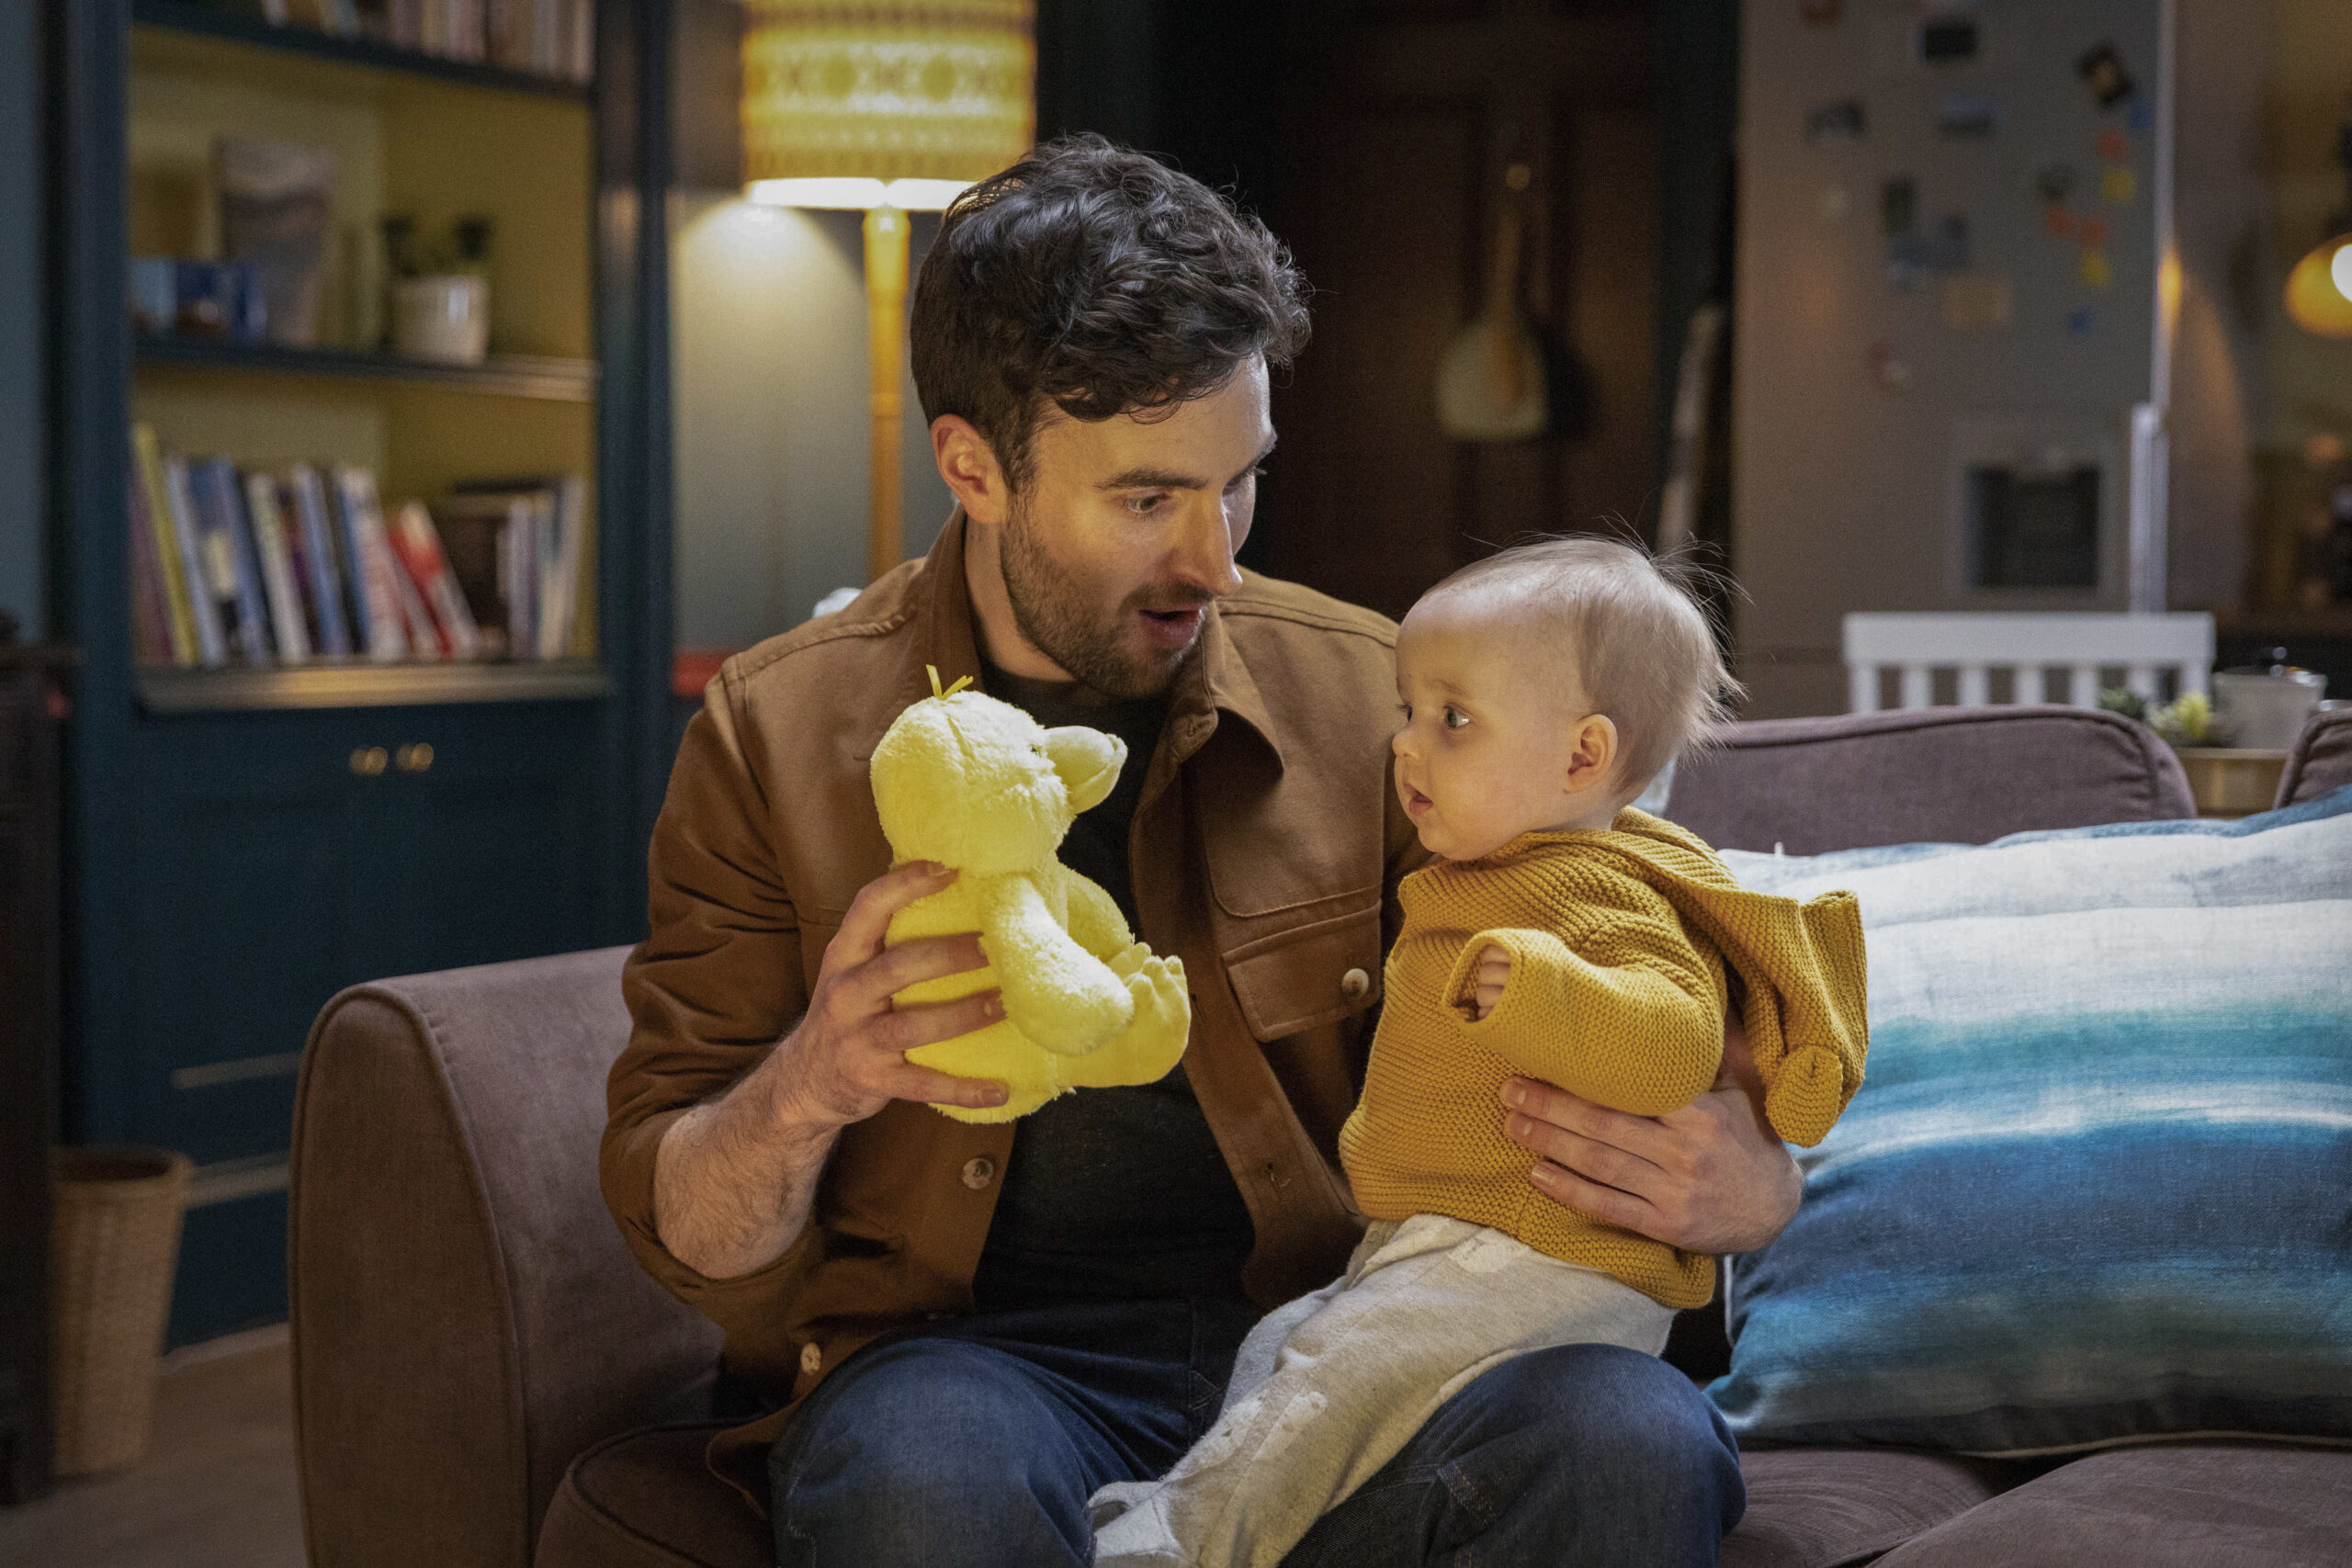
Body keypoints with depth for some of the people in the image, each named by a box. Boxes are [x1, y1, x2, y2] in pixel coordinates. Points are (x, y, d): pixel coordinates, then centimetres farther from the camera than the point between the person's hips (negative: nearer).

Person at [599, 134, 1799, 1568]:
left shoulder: (1371, 695, 7)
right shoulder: (777, 737, 3)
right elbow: (686, 1235, 4)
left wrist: (1739, 1181, -12)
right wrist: (807, 1088, -20)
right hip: (977, 1357, -1)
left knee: (1637, 1440, -30)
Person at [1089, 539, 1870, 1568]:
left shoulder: (1596, 897, -17)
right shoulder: (1489, 882, 18)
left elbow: (1677, 1042, -34)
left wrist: (1540, 991, -43)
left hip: (1539, 1275, -11)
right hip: (1433, 1247, 11)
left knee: (1338, 1368, -21)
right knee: (1272, 1347, 13)